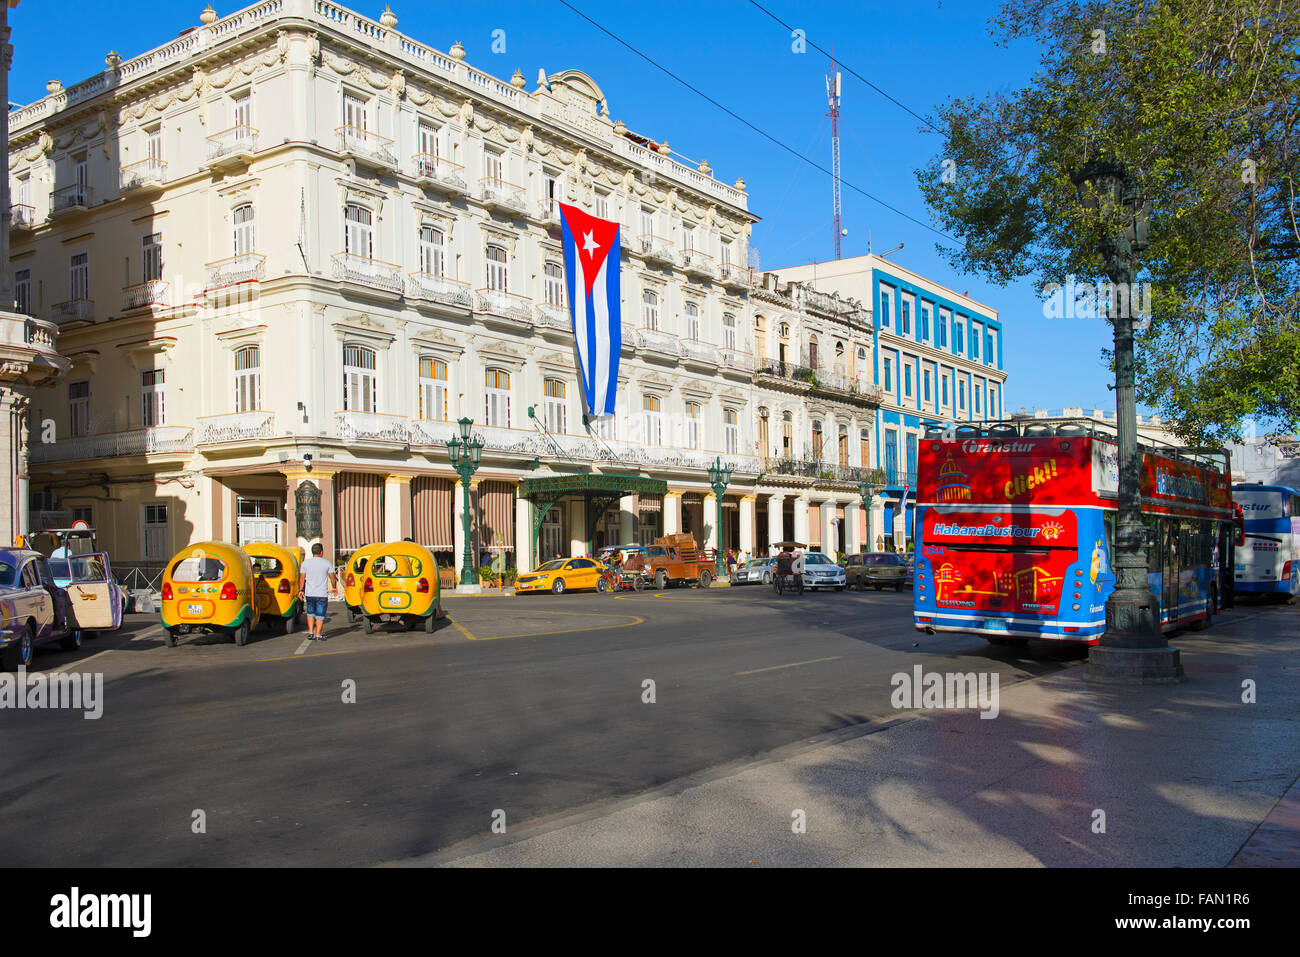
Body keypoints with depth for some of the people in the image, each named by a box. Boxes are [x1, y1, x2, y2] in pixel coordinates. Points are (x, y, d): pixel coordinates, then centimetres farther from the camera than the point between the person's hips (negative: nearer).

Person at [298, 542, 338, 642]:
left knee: (310, 613, 19)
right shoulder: (327, 563, -3)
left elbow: (302, 578, 2)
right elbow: (332, 577, 0)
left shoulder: (306, 563, 2)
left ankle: (310, 633, 12)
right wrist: (334, 587, 16)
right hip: (322, 594, -3)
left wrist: (300, 590, 10)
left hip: (309, 593, 3)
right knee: (320, 615, 3)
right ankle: (318, 635, 1)